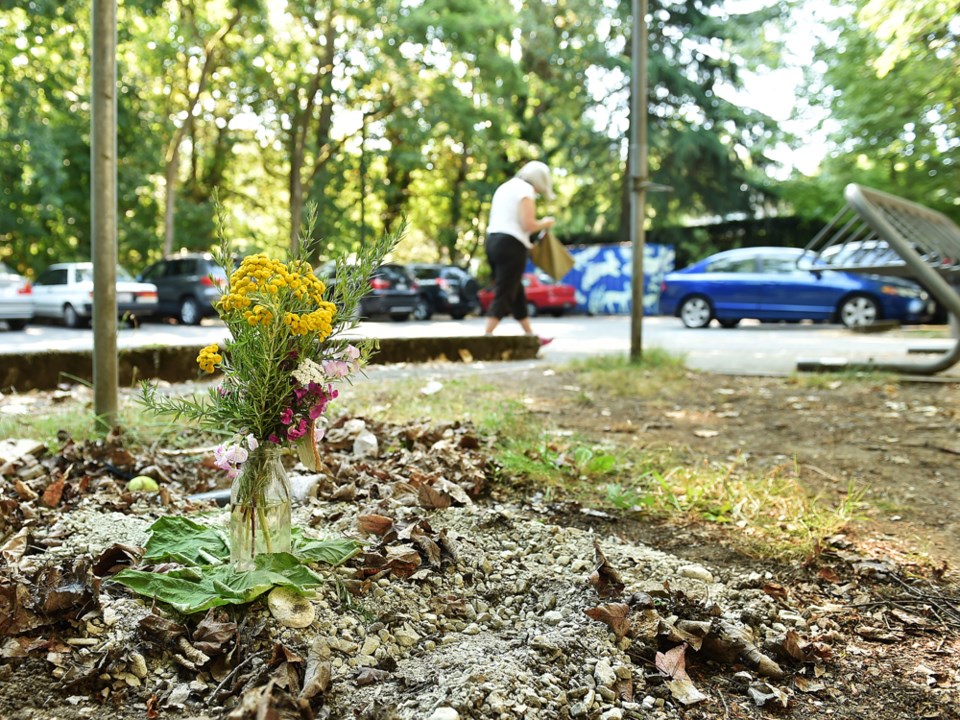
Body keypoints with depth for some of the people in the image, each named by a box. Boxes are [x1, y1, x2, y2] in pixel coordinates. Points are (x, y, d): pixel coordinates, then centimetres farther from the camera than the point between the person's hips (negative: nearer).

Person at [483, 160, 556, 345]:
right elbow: (528, 224, -16)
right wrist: (545, 223, 4)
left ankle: (531, 335, 24)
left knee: (517, 294, 16)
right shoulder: (526, 190, -6)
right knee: (503, 296, -7)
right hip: (511, 246, -9)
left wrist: (525, 242, 22)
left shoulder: (504, 187, 21)